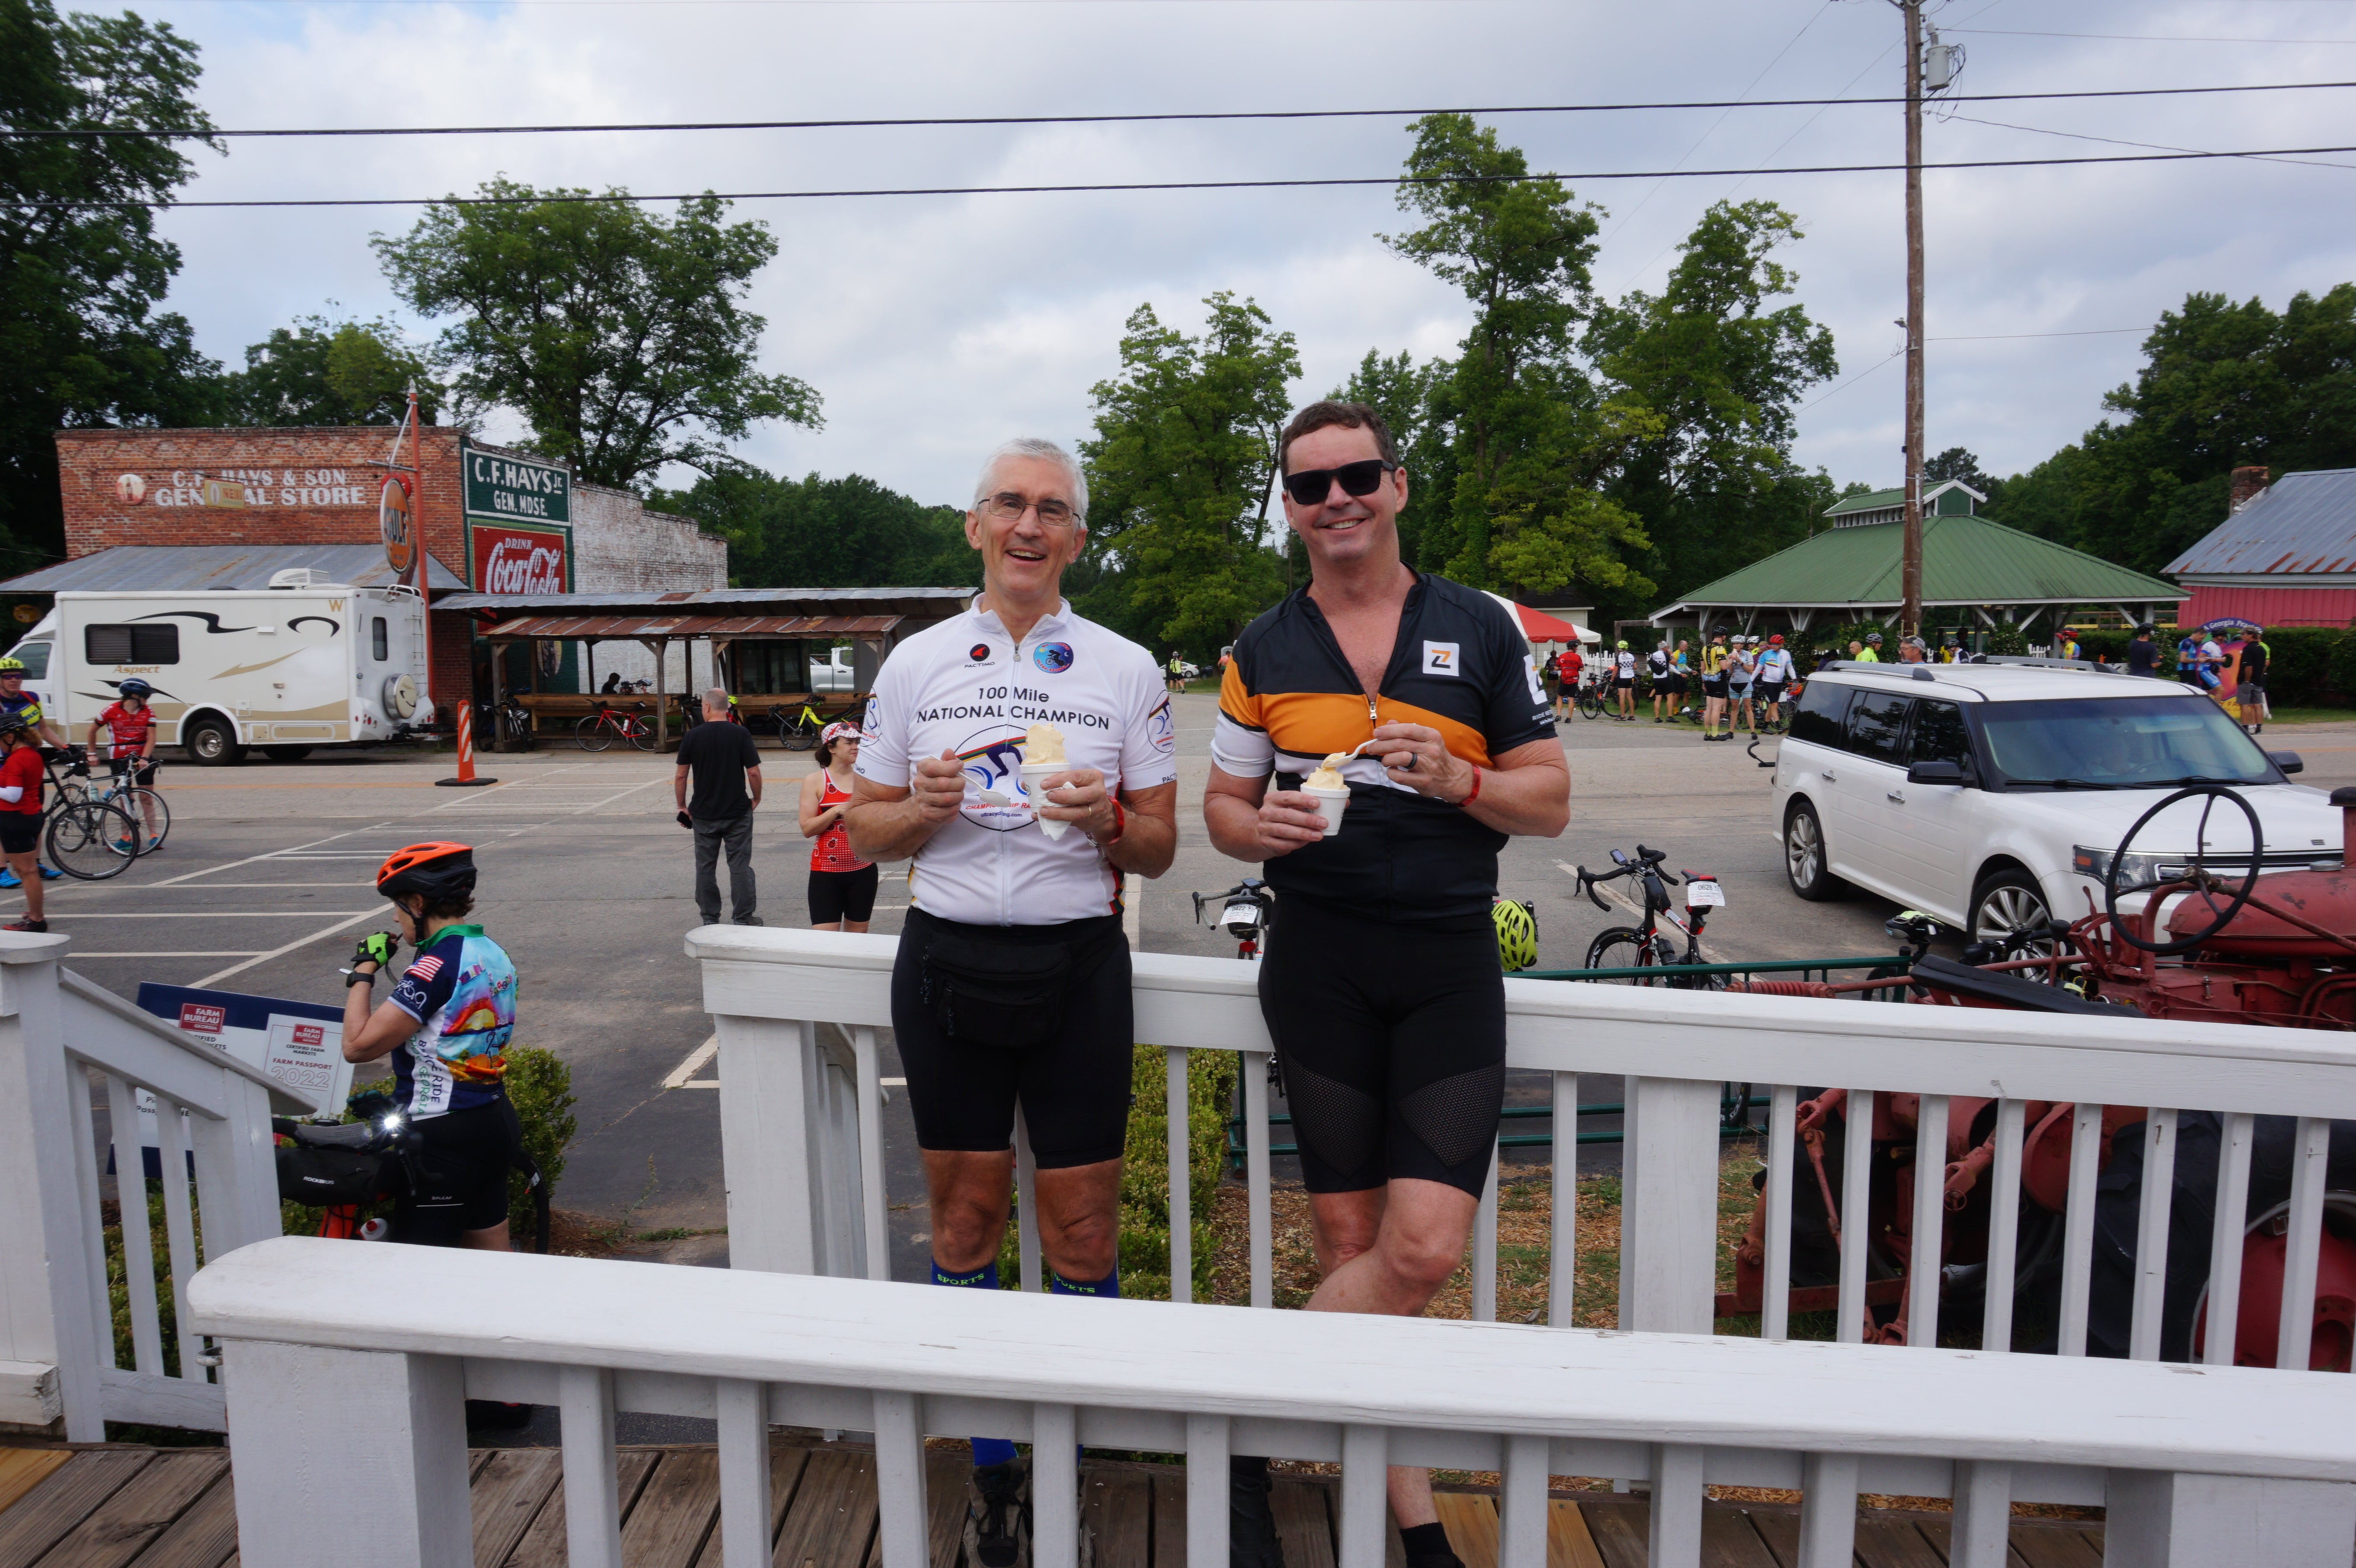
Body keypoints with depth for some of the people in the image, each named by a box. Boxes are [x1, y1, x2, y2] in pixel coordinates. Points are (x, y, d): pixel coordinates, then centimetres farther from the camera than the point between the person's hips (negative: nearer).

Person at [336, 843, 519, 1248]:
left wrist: (363, 972, -8)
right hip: (497, 1122, 9)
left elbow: (357, 1046, -20)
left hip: (444, 1139, -9)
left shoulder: (437, 966, -20)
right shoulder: (495, 955, 7)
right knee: (494, 1254, 18)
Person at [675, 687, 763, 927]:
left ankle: (710, 918, 16)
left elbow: (680, 776, -1)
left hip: (703, 814, 1)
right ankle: (743, 917, 9)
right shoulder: (741, 734, -8)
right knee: (740, 865, 6)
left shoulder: (692, 736, -4)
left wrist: (682, 806, 11)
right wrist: (756, 799, 7)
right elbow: (754, 773, -9)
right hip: (738, 812, -1)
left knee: (706, 866, 11)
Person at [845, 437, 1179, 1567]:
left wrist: (1108, 820, -16)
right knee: (965, 1218, 10)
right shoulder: (916, 664, 6)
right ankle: (991, 1466, 28)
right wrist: (923, 808, -12)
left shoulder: (1125, 669, 4)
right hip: (947, 959, 1)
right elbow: (863, 837, 9)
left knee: (1082, 1229, 3)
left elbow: (1159, 848, 5)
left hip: (1077, 964, -1)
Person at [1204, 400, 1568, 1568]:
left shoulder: (1480, 630, 5)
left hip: (1449, 960, 0)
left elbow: (1550, 801, 5)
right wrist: (1260, 826, -12)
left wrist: (1458, 781, -15)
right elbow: (1222, 808, 12)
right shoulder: (1262, 651, 7)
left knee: (1423, 1248, -11)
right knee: (1350, 1244, 5)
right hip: (1318, 962, 1)